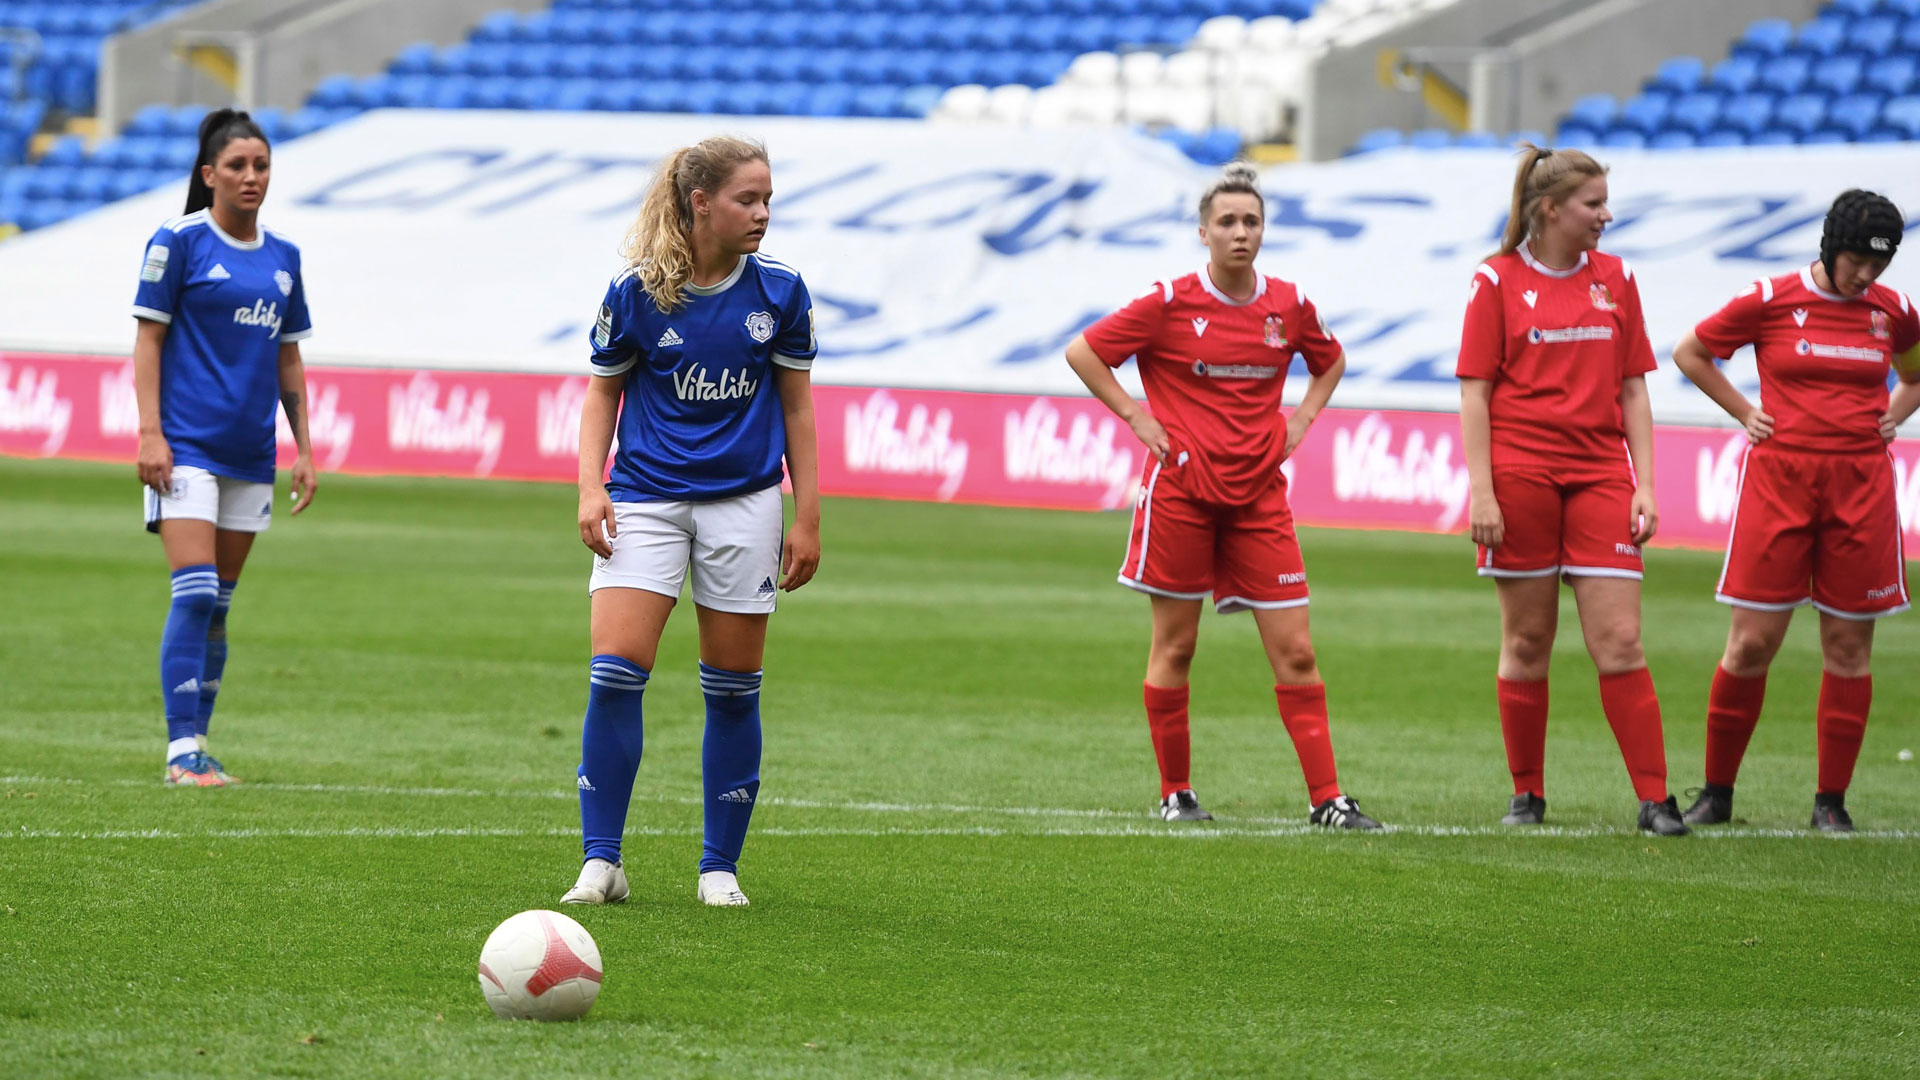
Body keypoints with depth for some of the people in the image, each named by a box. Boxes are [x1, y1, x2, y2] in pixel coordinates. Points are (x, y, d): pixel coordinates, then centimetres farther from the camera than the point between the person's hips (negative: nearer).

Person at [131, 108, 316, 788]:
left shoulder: (282, 256, 12)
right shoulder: (181, 242, -4)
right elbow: (149, 338, -4)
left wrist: (303, 448, 15)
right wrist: (149, 432, -12)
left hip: (250, 453, 6)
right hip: (187, 445, -6)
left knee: (219, 606, 8)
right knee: (194, 595, -14)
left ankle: (197, 747, 13)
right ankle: (182, 753, -14)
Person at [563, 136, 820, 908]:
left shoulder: (779, 293, -2)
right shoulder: (636, 293, -6)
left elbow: (795, 406, 6)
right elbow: (603, 391, 6)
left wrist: (808, 517, 4)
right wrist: (591, 486, -7)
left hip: (744, 502, 1)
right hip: (646, 497, -1)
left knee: (733, 690, 4)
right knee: (615, 671, -13)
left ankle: (721, 867, 15)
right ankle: (601, 862, -7)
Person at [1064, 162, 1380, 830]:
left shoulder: (1290, 305, 3)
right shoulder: (1170, 303, -7)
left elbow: (1329, 363, 24)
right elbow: (1082, 353, 0)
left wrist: (1299, 422, 9)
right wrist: (1136, 417, -5)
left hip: (1258, 495, 3)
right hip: (1181, 490, -3)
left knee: (1295, 653, -2)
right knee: (1174, 647, 3)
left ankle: (1326, 799, -1)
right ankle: (1175, 793, 15)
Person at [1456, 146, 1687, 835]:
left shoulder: (1615, 279, 10)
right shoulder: (1498, 281, 0)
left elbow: (1633, 389, 12)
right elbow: (1474, 392, -2)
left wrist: (1645, 485, 4)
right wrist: (1482, 491, -10)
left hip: (1600, 473, 2)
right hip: (1520, 472, -2)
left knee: (1619, 641, -5)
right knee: (1527, 640, 4)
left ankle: (1654, 799, -4)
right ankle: (1527, 794, 15)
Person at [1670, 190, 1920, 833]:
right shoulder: (1770, 301, -2)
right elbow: (1690, 353, 10)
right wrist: (1744, 412, 4)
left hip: (1862, 484, 2)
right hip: (1779, 477, -2)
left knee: (1849, 646, 2)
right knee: (1752, 641, -4)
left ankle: (1831, 801, 10)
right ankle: (1716, 792, 8)